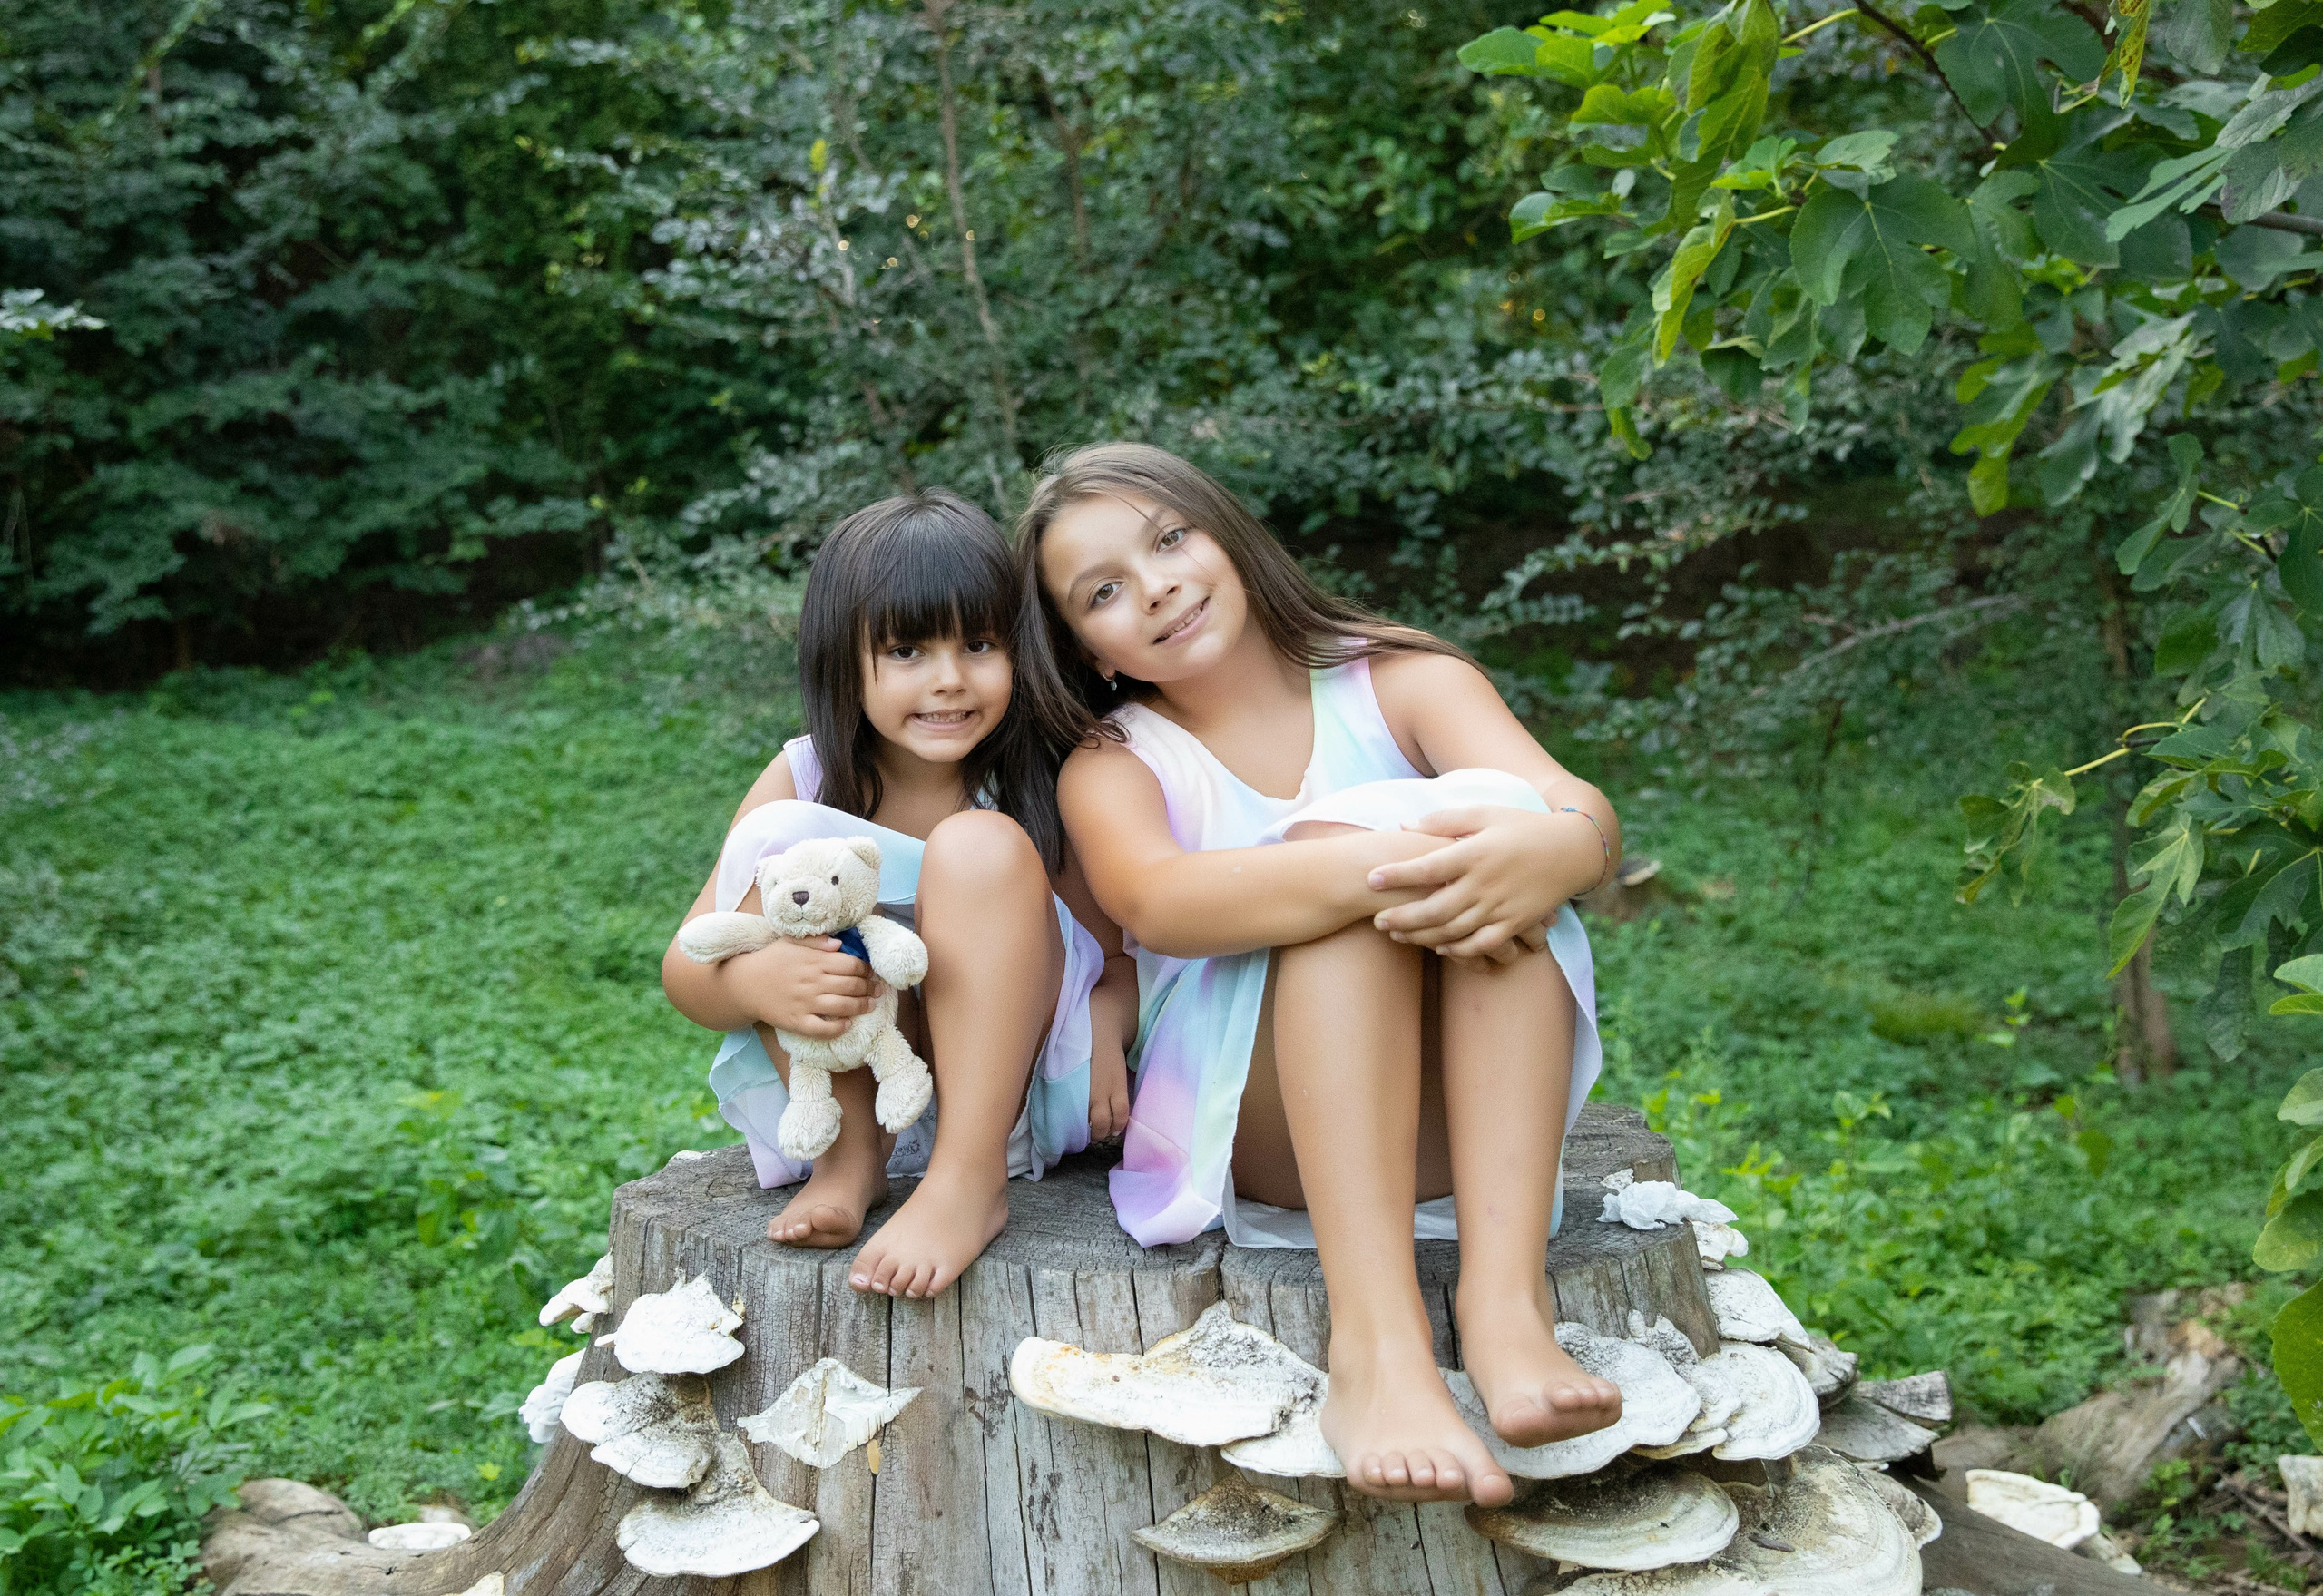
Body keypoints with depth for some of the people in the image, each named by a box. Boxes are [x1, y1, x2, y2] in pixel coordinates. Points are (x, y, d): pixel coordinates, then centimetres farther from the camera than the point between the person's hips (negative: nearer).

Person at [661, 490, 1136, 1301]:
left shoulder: (1040, 786, -7)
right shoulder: (799, 781, -6)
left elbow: (1123, 953, 2)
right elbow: (684, 969, -6)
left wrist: (1104, 1028, -23)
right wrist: (757, 981, -32)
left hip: (1006, 1084, -1)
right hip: (844, 1090, 1)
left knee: (980, 847, -25)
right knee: (778, 839, -19)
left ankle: (970, 1180, -26)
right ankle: (848, 1160, -16)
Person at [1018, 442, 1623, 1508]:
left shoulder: (1404, 685, 7)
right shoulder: (1113, 768, 4)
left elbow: (1587, 814, -13)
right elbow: (1158, 900, -22)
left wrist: (1545, 848, -38)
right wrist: (1379, 867, -39)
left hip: (1452, 1118, 2)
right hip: (1253, 1132, -1)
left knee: (1493, 841, -23)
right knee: (1343, 841, -26)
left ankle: (1504, 1294, -37)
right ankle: (1374, 1346, -42)